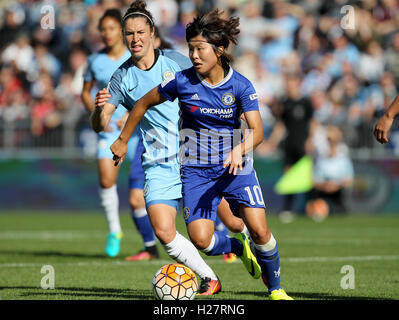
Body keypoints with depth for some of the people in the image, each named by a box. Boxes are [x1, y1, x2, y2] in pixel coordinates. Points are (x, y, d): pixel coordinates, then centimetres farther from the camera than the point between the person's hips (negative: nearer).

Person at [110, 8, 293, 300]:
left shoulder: (241, 86, -9)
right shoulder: (182, 81, -8)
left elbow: (257, 130, -18)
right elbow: (144, 104, 7)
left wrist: (239, 150, -38)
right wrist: (123, 141, 12)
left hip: (236, 166, -1)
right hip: (196, 169, 1)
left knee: (259, 230, -15)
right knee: (201, 240, -15)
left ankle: (275, 289, 10)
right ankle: (239, 247, 20)